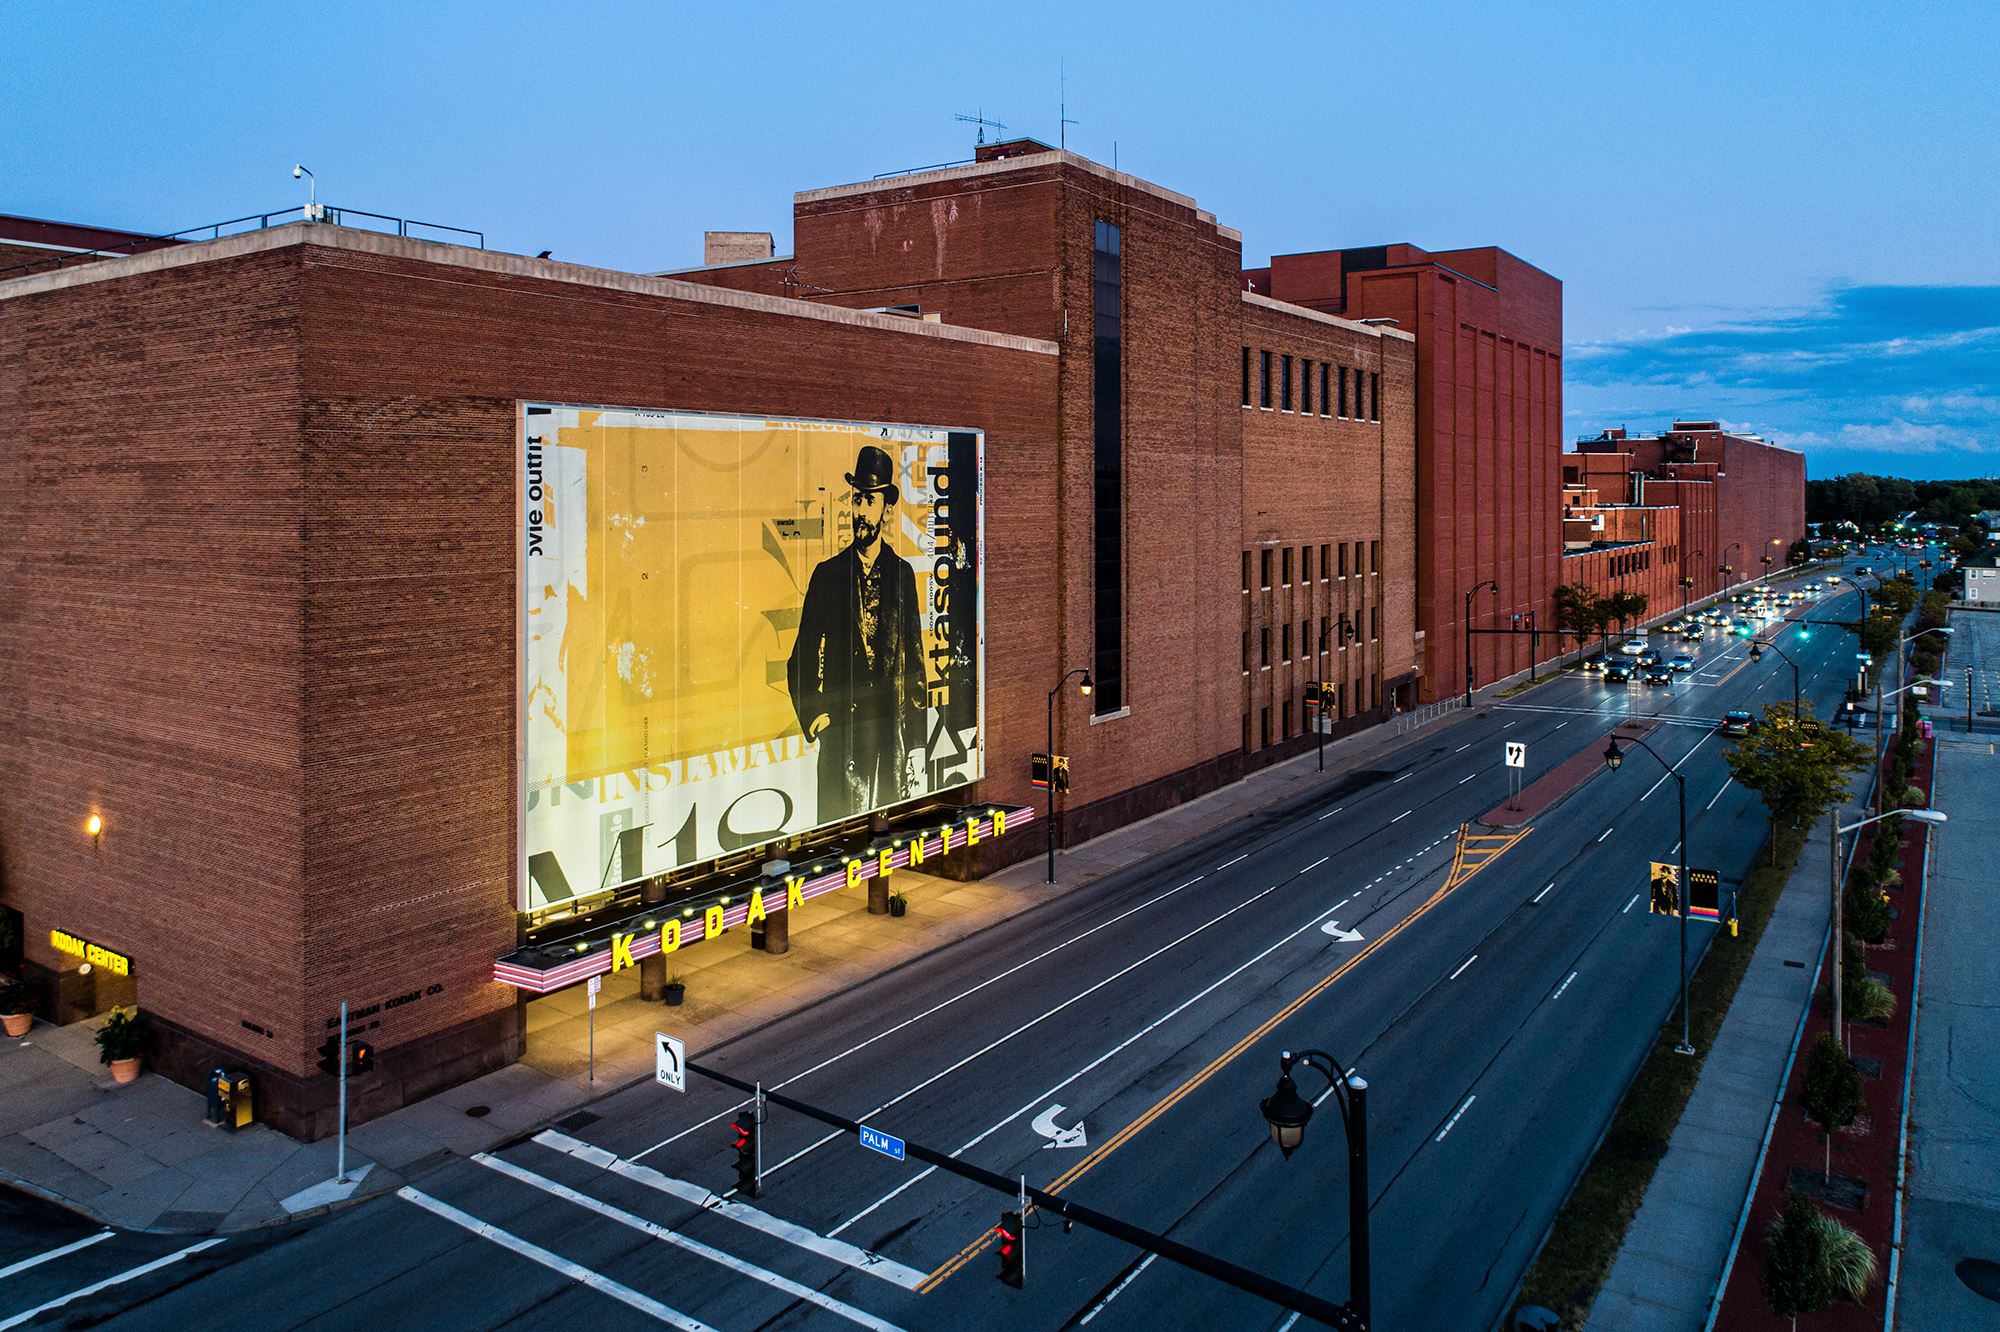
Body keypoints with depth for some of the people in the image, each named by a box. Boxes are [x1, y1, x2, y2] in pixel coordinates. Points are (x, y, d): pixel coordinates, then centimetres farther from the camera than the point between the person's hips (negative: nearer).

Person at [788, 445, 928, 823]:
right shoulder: (828, 574, 4)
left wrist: (916, 746, 5)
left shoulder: (903, 574, 8)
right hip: (841, 737, -1)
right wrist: (813, 717, -8)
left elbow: (915, 660, 9)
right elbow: (802, 659, 6)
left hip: (892, 736, 2)